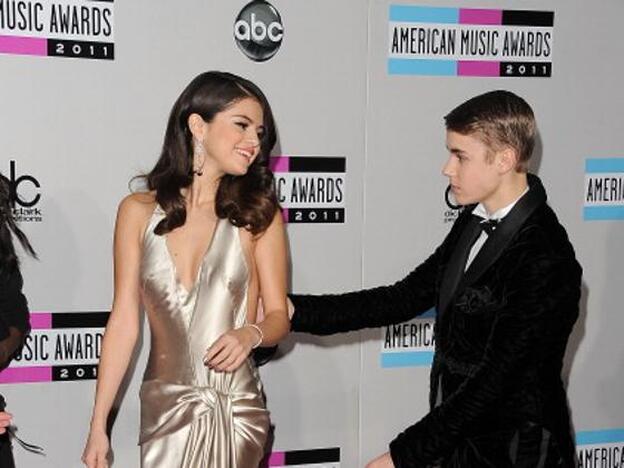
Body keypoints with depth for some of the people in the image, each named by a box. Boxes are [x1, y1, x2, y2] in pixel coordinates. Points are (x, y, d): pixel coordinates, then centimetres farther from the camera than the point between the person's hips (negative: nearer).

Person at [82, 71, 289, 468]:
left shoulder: (257, 215, -2)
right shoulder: (139, 211, -1)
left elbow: (279, 316, 1)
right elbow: (124, 322, 1)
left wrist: (250, 334, -22)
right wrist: (98, 425, 1)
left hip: (235, 408, 0)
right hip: (163, 406, 1)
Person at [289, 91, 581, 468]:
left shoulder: (546, 263, -23)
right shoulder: (474, 222, 2)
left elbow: (494, 382, -23)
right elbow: (405, 298, 3)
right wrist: (294, 311, -3)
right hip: (455, 438, 7)